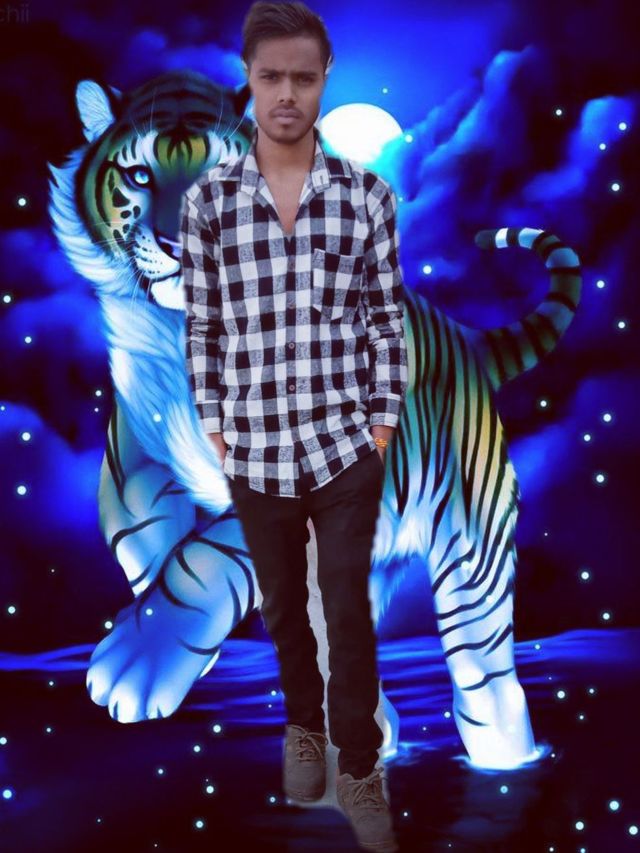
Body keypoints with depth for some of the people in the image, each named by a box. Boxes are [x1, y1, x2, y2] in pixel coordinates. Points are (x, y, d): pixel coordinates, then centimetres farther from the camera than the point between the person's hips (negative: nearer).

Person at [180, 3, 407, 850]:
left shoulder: (367, 195, -5)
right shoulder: (207, 199, -4)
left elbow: (388, 319, 1)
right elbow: (202, 325, 2)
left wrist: (383, 420, -1)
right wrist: (213, 425, 3)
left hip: (346, 448, -1)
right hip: (255, 454, 1)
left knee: (349, 613, 7)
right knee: (283, 607, 19)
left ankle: (360, 770, 26)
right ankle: (304, 724, 45)